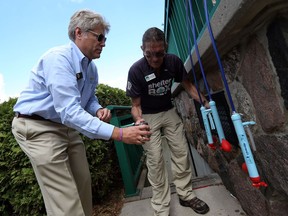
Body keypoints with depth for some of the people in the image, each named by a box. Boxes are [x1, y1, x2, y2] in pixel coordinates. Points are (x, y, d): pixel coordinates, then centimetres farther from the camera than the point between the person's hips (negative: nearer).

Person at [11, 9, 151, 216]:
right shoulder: (58, 58, -24)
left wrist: (98, 110, -10)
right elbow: (70, 112, -34)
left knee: (83, 185, 14)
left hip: (67, 127, 8)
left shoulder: (91, 67, 3)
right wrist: (119, 133, -38)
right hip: (39, 128, -8)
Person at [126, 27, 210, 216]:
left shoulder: (174, 61, -13)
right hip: (148, 117, -3)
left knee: (181, 152, 3)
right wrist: (138, 120, -36)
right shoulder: (136, 70, -22)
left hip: (169, 112, 4)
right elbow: (136, 105, -15)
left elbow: (188, 85, 1)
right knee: (155, 161, -6)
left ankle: (186, 195, 22)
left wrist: (206, 103, -9)